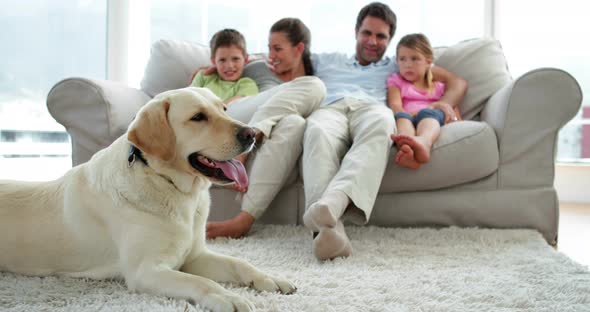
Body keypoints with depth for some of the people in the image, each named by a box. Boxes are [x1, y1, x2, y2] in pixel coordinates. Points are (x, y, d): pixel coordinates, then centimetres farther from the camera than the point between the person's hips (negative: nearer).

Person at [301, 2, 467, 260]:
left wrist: (445, 103, 11)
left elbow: (456, 82, 33)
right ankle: (329, 227, -60)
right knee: (318, 132, -41)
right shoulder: (326, 61, 41)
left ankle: (335, 200, -64)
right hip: (330, 109, 0)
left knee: (381, 122, -41)